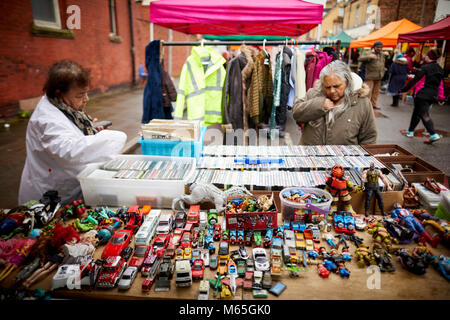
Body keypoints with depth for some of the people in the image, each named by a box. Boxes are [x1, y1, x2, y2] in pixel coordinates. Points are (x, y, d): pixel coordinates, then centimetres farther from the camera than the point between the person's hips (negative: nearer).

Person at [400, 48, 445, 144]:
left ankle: (433, 135, -15)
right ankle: (410, 131, 28)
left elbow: (415, 81, -13)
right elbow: (441, 85, 15)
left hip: (422, 95, -8)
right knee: (417, 113, 19)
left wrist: (404, 90, -4)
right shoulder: (439, 69, 11)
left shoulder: (425, 68, -14)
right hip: (432, 96, 8)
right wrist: (441, 98, 20)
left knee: (424, 115, -7)